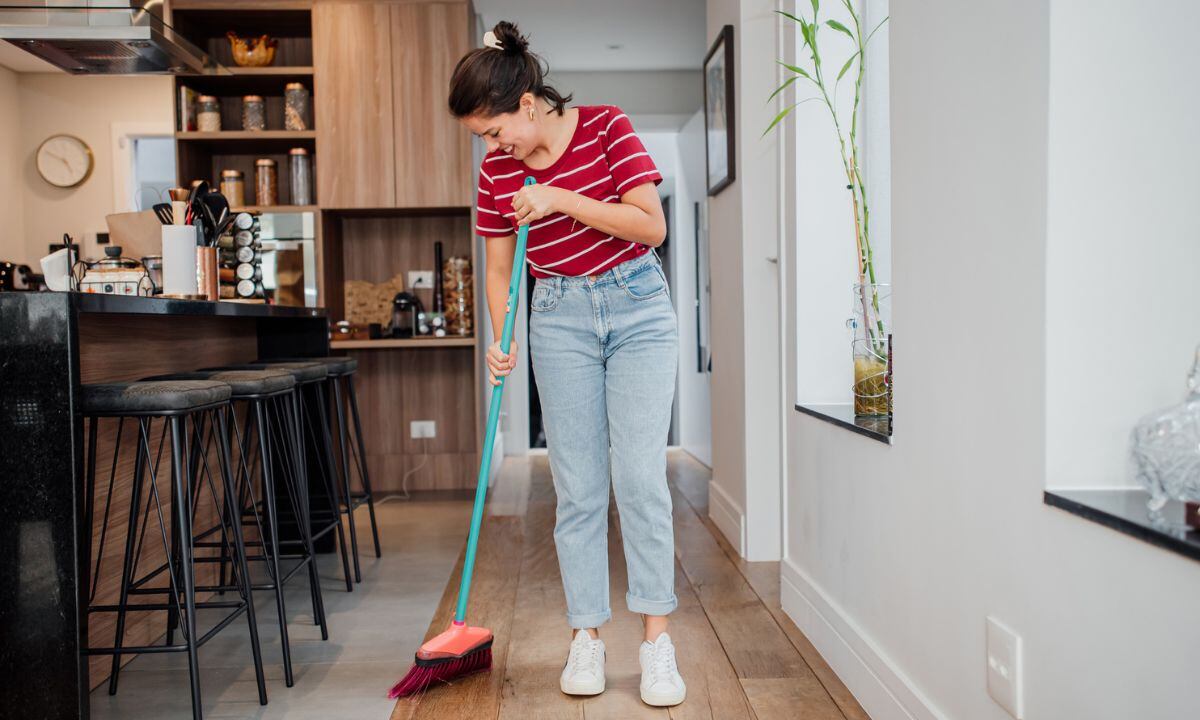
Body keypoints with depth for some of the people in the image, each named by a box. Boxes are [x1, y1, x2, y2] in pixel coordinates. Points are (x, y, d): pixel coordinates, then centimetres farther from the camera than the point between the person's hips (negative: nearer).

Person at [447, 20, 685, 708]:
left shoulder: (607, 126, -7)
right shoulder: (497, 171, 1)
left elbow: (652, 225, -13)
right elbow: (499, 270, 6)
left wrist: (561, 201, -20)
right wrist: (501, 341, -9)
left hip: (638, 308, -2)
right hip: (560, 320, 3)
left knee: (640, 477, -8)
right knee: (578, 488, 2)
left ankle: (658, 639, 3)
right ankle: (587, 636, 14)